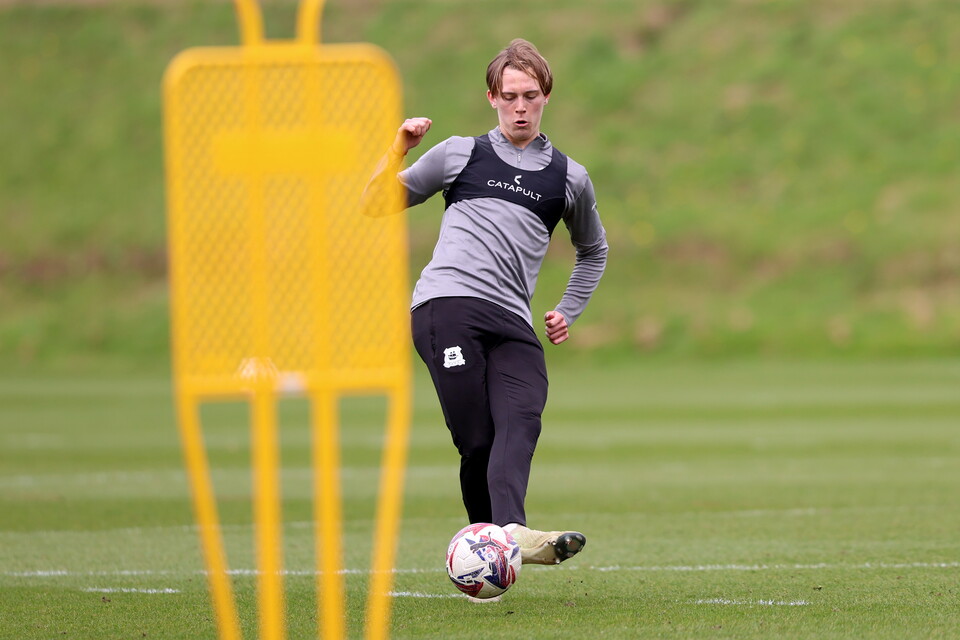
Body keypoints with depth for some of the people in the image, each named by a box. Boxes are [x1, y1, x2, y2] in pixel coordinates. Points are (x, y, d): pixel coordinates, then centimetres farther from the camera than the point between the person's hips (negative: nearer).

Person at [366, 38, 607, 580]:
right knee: (477, 439, -15)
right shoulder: (461, 154, 17)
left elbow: (593, 251, 38)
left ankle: (509, 535, -44)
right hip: (447, 305, -1)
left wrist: (569, 313, 24)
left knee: (521, 421, -25)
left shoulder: (570, 179, 21)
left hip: (513, 323, 1)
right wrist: (400, 150, 5)